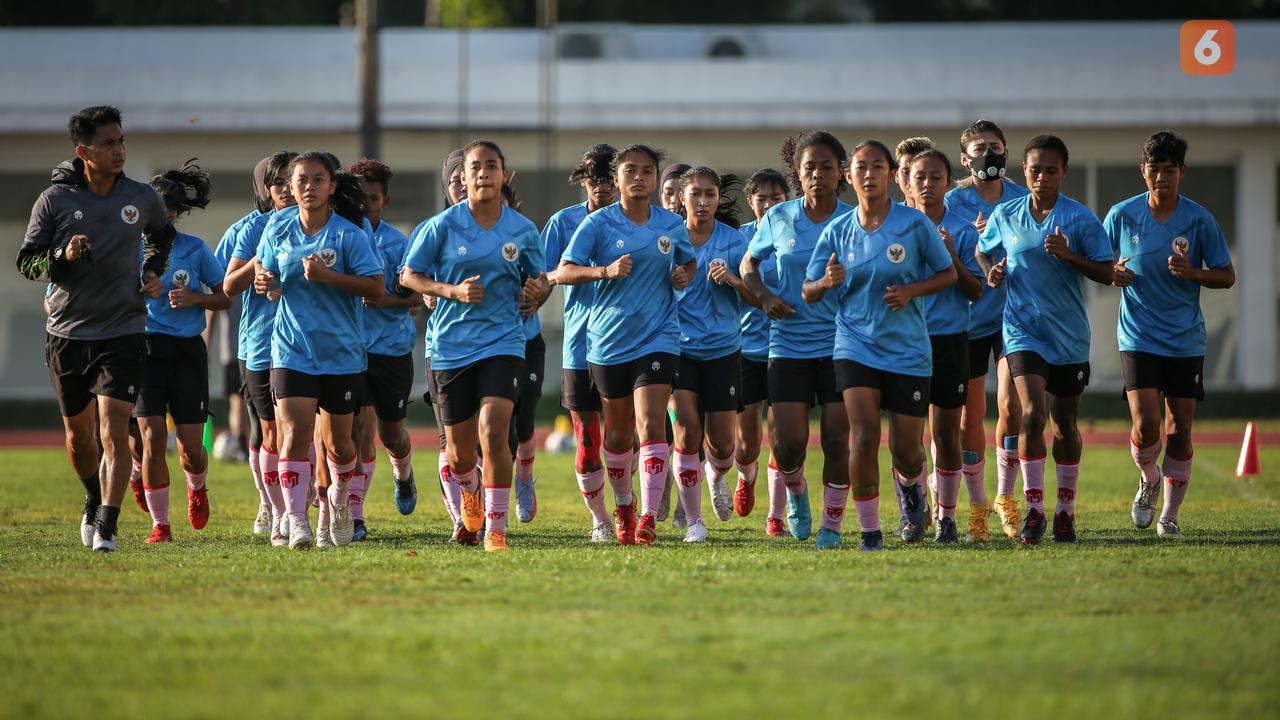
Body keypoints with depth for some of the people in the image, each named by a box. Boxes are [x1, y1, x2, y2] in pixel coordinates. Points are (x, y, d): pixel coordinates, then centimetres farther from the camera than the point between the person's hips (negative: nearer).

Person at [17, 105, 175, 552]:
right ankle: (95, 502, 41)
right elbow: (26, 261, -2)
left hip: (123, 334, -1)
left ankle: (106, 527, -17)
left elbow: (162, 234, 24)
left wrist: (153, 272, 8)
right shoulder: (54, 200, -4)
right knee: (78, 433, 14)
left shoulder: (142, 199, 1)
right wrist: (64, 257, -20)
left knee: (113, 431, -15)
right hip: (67, 333, 1)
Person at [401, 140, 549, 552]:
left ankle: (496, 530, -12)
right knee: (460, 451, 8)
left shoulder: (522, 230, 1)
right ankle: (469, 491, 45)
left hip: (502, 343, 0)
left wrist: (538, 291, -10)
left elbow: (540, 280, 14)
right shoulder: (442, 226, -5)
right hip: (451, 346, 0)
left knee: (493, 432, -20)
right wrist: (453, 291, -15)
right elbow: (409, 276, 0)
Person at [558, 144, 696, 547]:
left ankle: (649, 517, -21)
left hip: (657, 338, 0)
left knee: (651, 425, -16)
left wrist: (684, 276, 1)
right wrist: (606, 271, -26)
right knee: (618, 434, 11)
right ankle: (623, 506, 35)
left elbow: (689, 261, 24)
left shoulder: (672, 225, 5)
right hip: (609, 340, 0)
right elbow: (563, 272, -11)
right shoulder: (599, 223, -4)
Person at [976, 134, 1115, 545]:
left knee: (1064, 425, 11)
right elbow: (982, 251, 19)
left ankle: (1065, 511, 26)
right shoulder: (1005, 216, 2)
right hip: (1024, 330, 0)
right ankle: (1033, 510, -11)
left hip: (1070, 336, 0)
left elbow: (1106, 274, -4)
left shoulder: (1081, 219, -5)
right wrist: (991, 273, -2)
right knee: (1032, 415, -17)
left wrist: (1070, 256, -20)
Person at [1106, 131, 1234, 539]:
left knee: (1179, 430, 2)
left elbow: (1226, 276, 2)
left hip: (1186, 341, 1)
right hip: (1138, 338, -1)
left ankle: (1170, 515, 17)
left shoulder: (1199, 220, -4)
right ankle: (1149, 478, 20)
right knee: (1145, 426, -13)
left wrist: (1192, 273, -18)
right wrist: (1113, 274, -12)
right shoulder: (1122, 215, -2)